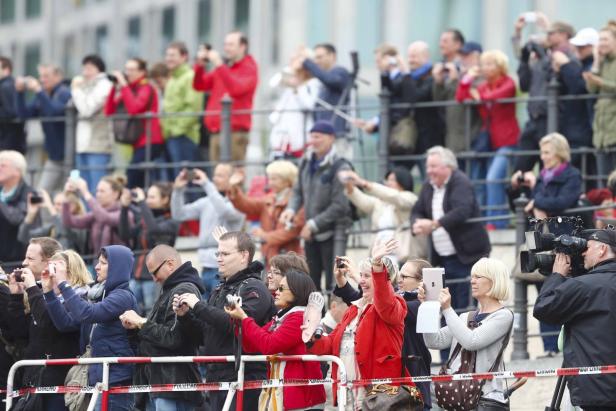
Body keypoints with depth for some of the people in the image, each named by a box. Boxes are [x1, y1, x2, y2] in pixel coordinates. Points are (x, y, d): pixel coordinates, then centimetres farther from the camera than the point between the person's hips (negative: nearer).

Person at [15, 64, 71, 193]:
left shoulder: (64, 93, -12)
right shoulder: (42, 95, 10)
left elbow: (54, 111, -29)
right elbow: (24, 113, 3)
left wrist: (38, 91, -30)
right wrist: (20, 92, -10)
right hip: (54, 156, 8)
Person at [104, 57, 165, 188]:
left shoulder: (146, 88, -6)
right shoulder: (129, 89, 16)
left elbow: (134, 108, -23)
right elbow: (109, 112, 11)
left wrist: (124, 85, -16)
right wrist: (115, 88, 3)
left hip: (149, 143, -8)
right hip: (137, 143, 8)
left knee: (132, 179, -18)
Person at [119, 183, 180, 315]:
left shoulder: (171, 222, -3)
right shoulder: (143, 220, 15)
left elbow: (154, 229, -22)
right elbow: (125, 236, 4)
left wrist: (142, 203, -16)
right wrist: (125, 208, -2)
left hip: (155, 277, -6)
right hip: (136, 276, 6)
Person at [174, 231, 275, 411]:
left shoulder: (254, 289, -7)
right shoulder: (221, 290, 21)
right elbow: (205, 334, 22)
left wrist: (199, 306, -18)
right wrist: (185, 316, 4)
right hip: (217, 379, 9)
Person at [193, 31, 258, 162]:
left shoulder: (249, 69, -1)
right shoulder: (223, 67, 19)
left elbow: (236, 89, -19)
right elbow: (199, 86, 17)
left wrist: (219, 66, -22)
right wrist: (200, 64, 0)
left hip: (235, 132, -7)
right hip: (216, 131, 7)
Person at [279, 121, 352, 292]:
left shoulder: (339, 167, -14)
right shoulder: (306, 163, 7)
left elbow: (339, 206, -17)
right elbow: (298, 191, 15)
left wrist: (314, 224, -17)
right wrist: (291, 209, -6)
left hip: (332, 233, -7)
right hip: (310, 233, 7)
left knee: (333, 284, -8)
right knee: (311, 283, 12)